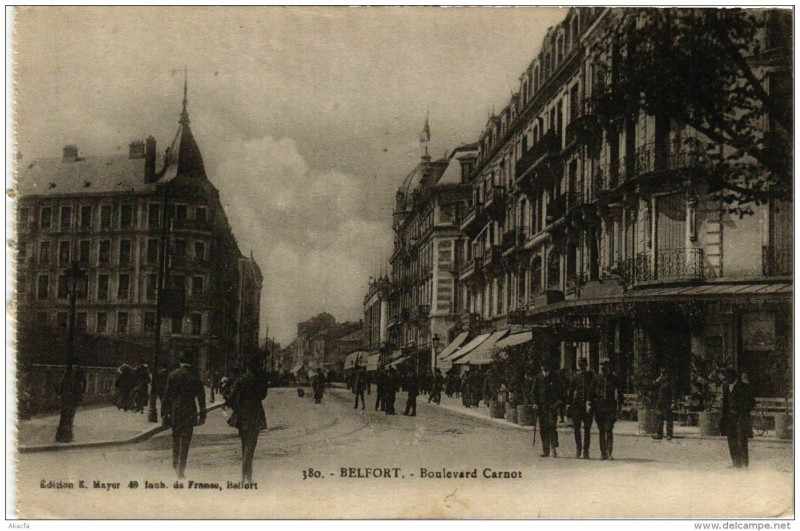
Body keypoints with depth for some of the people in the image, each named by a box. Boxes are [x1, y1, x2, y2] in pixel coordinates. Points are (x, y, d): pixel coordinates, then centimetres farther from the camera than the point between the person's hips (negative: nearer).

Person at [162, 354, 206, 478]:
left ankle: (175, 463, 26)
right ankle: (181, 468, -1)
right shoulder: (195, 376, -4)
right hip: (189, 411, -2)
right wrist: (203, 414, 4)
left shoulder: (173, 375, 1)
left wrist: (165, 412, 8)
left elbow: (167, 394, 3)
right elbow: (201, 395, -2)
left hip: (175, 411, 2)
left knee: (175, 437, 20)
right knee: (185, 440, 2)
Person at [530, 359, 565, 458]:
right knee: (543, 428, 2)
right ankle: (545, 450, 9)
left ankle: (554, 448, -15)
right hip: (541, 405, 2)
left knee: (552, 425, -18)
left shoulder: (555, 377, 3)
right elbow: (533, 391, 11)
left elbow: (561, 390, 9)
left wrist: (560, 401, -5)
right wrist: (535, 403, -1)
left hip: (552, 405, -2)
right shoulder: (538, 378, 7)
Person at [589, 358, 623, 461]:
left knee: (609, 430, -10)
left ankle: (609, 452, -8)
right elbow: (591, 392, 11)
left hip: (611, 407, -2)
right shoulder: (597, 378, 7)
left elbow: (619, 392, 6)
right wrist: (591, 403, 5)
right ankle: (603, 453, 12)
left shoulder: (614, 378, 3)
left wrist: (619, 404, -2)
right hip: (599, 408, 2)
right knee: (602, 431, 6)